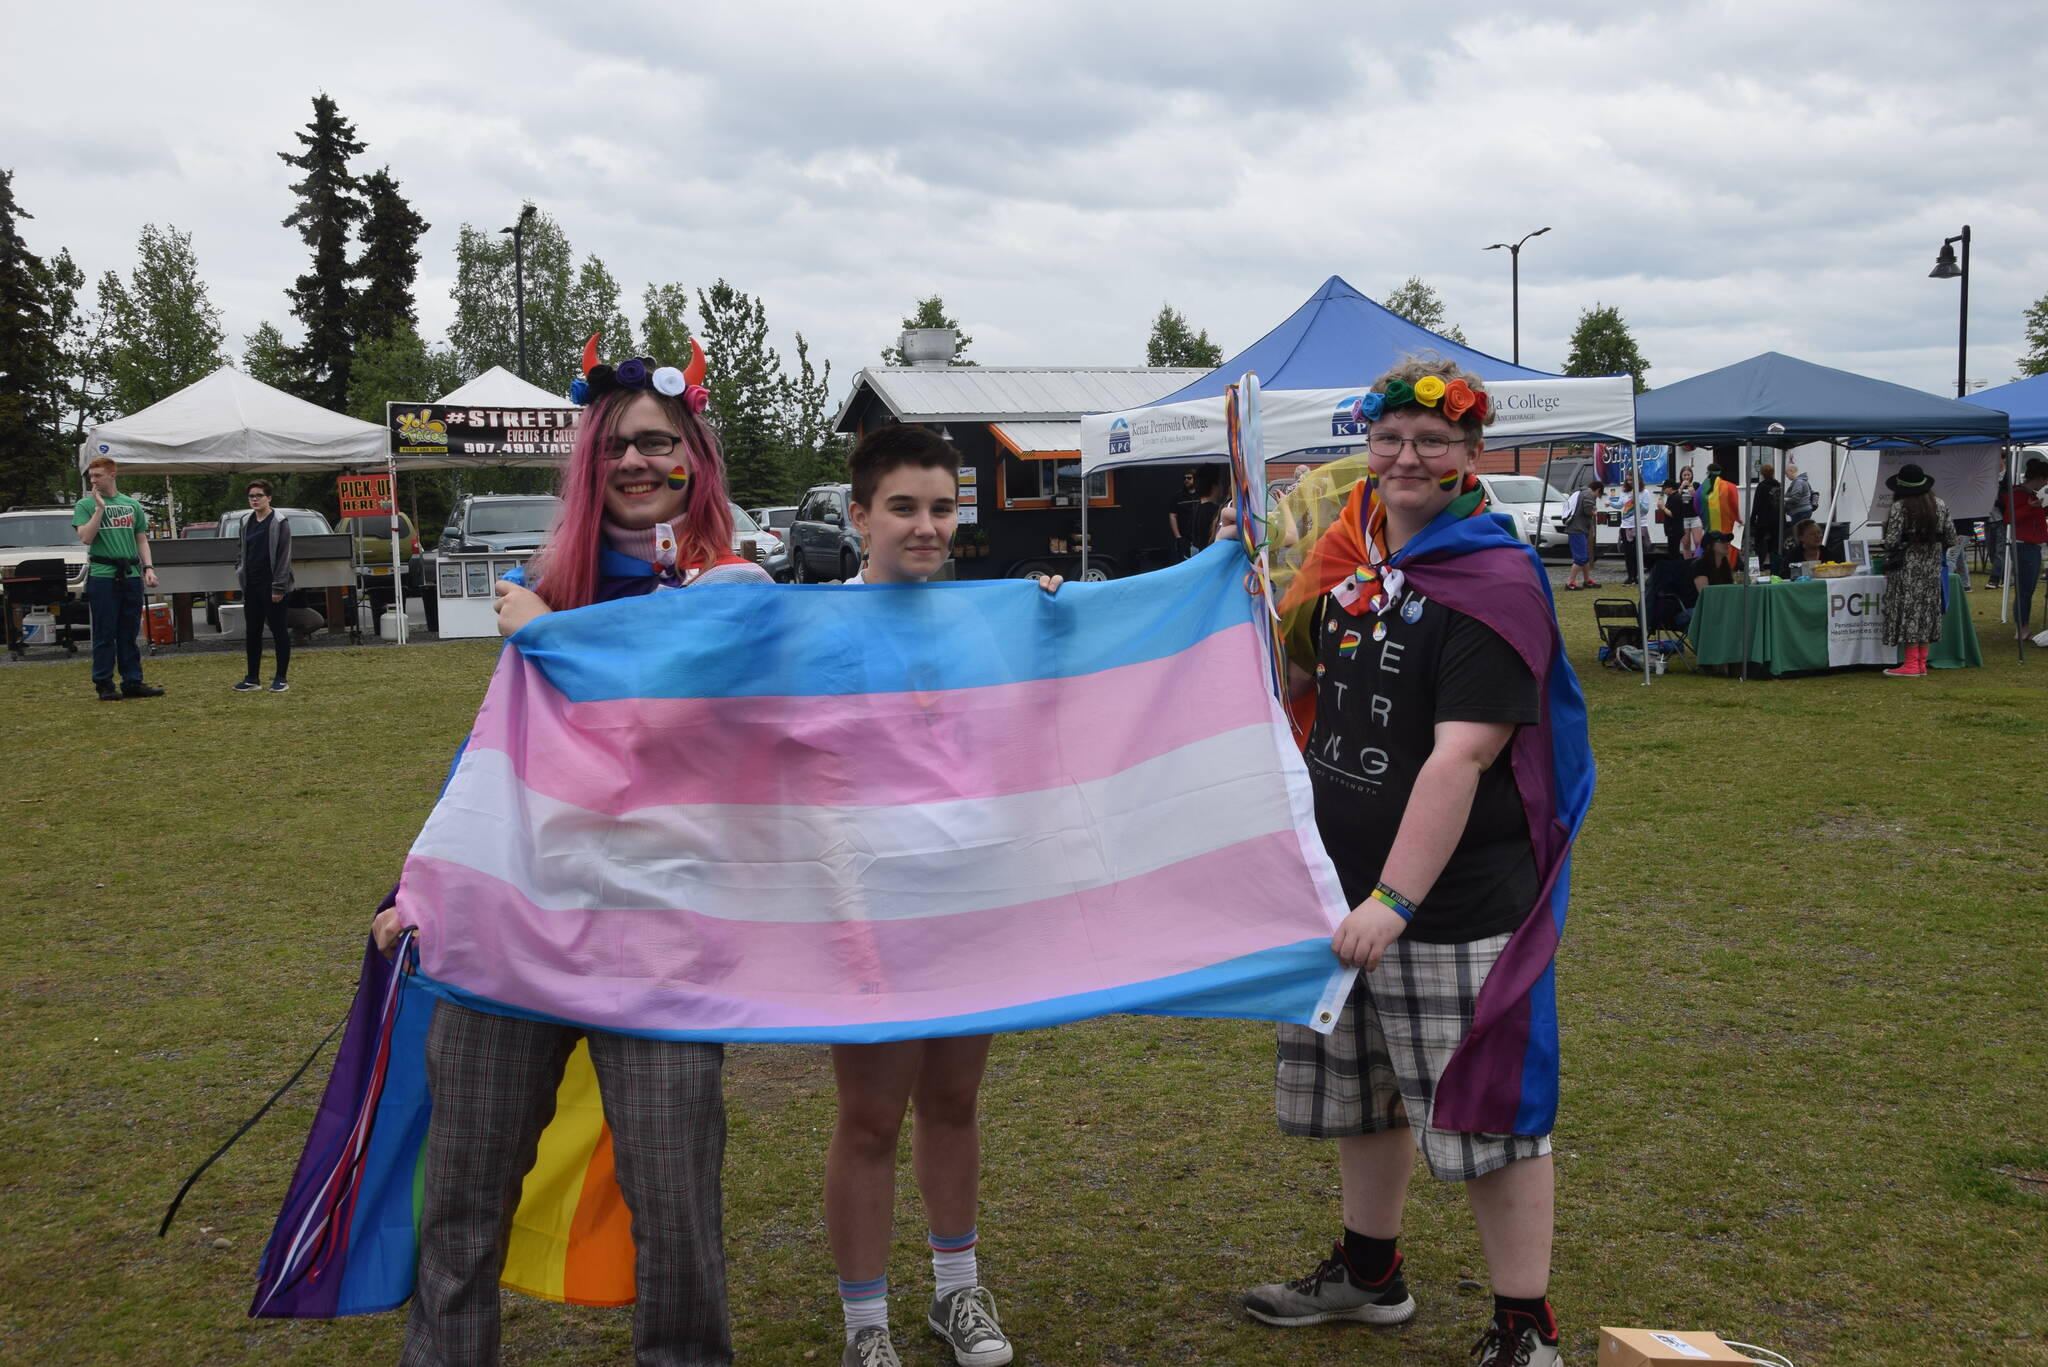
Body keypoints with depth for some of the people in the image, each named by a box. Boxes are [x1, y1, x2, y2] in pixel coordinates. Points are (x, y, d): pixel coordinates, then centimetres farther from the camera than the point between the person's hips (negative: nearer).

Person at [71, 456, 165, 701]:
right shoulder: (85, 505, 2)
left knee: (129, 633, 7)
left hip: (131, 576, 3)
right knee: (105, 634, -2)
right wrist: (100, 508, -13)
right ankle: (104, 685, 4)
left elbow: (141, 540, 16)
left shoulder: (132, 505, 13)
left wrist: (148, 567, 3)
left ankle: (133, 682, 12)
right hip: (102, 576, -3)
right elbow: (85, 538, -10)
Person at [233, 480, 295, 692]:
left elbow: (284, 557, -11)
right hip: (251, 586, 6)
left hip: (271, 587, -6)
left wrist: (279, 587, -15)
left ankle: (281, 678, 6)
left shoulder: (279, 522, -7)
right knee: (253, 633, 9)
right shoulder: (246, 522, 12)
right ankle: (252, 678, 16)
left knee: (279, 632, 0)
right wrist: (239, 569, 9)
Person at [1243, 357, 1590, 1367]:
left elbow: (1461, 757, -24)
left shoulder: (1493, 582, -16)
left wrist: (1393, 901, -30)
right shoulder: (1352, 558, 7)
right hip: (1342, 883, 8)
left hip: (1455, 900, -8)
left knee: (1486, 1109, 1)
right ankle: (1369, 1272, 42)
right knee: (1360, 1090, 21)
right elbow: (1298, 673, 25)